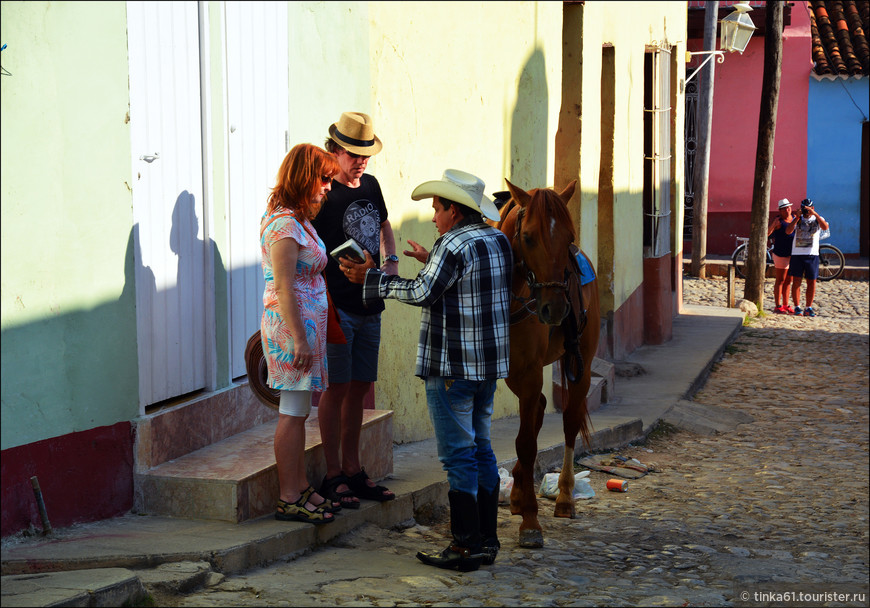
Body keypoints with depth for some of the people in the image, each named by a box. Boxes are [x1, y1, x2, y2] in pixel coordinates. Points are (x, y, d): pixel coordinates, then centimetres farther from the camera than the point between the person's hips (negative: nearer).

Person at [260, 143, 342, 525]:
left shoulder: (296, 219, 15)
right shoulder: (285, 224, -17)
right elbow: (283, 287, -21)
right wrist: (300, 339, -22)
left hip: (306, 324, 10)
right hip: (293, 324, -10)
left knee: (298, 411, 14)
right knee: (293, 412, -5)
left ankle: (299, 488, 22)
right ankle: (289, 499, 0)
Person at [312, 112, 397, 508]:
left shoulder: (371, 186, 11)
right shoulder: (323, 193, -11)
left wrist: (391, 260, 11)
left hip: (370, 306, 7)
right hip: (337, 307, -7)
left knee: (360, 387, 11)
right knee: (337, 387, -4)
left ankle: (353, 471, 20)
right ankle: (333, 476, 4)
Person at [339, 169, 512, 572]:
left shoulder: (453, 245, -16)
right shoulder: (498, 241, 9)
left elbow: (421, 294, -13)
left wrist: (371, 278, -4)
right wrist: (431, 262, 26)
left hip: (452, 368, -9)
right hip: (489, 364, 9)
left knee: (458, 455, -4)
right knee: (481, 448, 15)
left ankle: (465, 547, -2)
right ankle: (486, 540, 19)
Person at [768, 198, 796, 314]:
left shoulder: (794, 218, 10)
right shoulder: (778, 221, -11)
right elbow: (766, 234, -23)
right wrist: (773, 225, -39)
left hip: (793, 254, 7)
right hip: (781, 254, -7)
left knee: (788, 281, 12)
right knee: (780, 280, -5)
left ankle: (785, 305, 19)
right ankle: (778, 307, -3)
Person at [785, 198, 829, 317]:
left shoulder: (818, 219, 8)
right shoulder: (797, 219, 10)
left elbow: (825, 227, -15)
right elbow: (788, 231, -7)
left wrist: (814, 213, -24)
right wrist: (797, 217, -14)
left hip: (812, 254, 0)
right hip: (797, 254, 0)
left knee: (811, 281, 1)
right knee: (796, 281, -3)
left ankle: (809, 308, 9)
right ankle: (797, 307, 4)